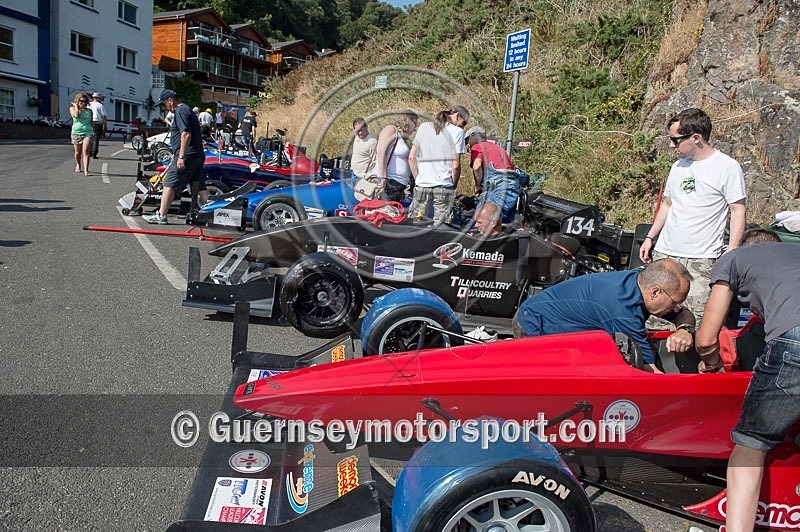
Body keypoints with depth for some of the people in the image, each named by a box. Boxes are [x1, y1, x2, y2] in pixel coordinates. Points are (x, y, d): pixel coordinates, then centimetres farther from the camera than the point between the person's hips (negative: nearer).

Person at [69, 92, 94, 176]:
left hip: (87, 132, 0)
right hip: (76, 132, 0)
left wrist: (93, 132, 13)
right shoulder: (73, 108, 5)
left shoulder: (89, 111, 10)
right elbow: (76, 116, -16)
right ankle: (78, 165, 38)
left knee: (86, 152, -14)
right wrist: (76, 106, -5)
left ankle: (86, 170, -20)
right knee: (78, 152, 10)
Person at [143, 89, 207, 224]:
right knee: (199, 187, 8)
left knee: (169, 184, -4)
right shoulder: (187, 109, 23)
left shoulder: (181, 111, -9)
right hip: (198, 155, 10)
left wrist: (181, 156, -22)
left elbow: (186, 134, -20)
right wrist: (177, 154, 33)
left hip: (187, 155, -10)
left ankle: (161, 215, -2)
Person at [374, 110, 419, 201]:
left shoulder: (402, 138, 25)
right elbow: (381, 153, -14)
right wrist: (383, 178, -22)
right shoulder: (391, 130, -2)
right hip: (388, 183, -9)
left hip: (398, 186, 9)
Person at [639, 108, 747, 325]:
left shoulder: (728, 167, -4)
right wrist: (650, 238, 20)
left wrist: (731, 254, -13)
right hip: (664, 254, 6)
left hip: (701, 260, -6)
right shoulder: (678, 166, 15)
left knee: (695, 322, -11)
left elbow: (738, 211, -5)